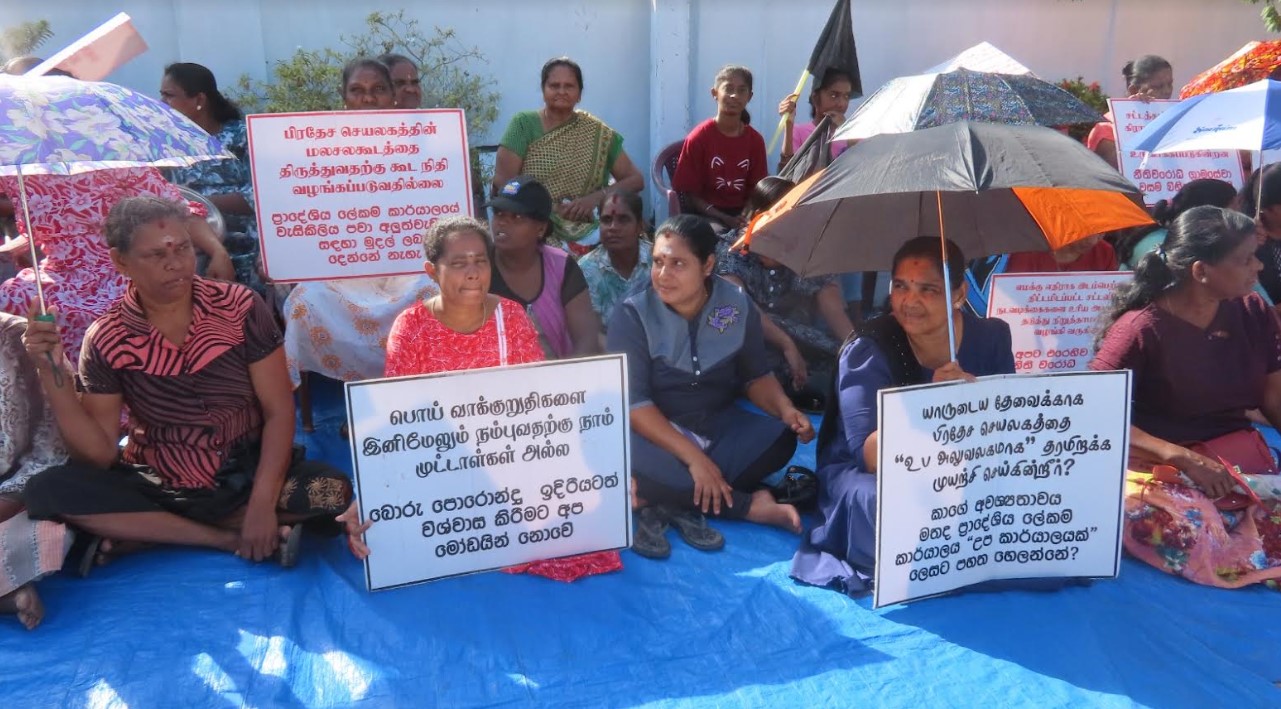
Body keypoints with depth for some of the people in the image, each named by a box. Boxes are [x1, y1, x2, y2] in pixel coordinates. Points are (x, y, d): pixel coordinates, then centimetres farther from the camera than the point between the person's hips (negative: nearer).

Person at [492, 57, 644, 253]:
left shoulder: (597, 133, 8)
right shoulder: (524, 124, 3)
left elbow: (635, 179, 7)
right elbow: (502, 180, -4)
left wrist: (596, 197, -11)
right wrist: (555, 209, -13)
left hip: (584, 235, 2)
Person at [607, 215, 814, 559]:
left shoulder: (739, 306, -5)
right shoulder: (632, 314, -16)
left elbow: (756, 376, 7)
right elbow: (632, 402, -21)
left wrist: (785, 409, -15)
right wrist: (693, 457, -29)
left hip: (719, 425, 3)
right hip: (655, 431, -3)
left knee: (780, 437, -23)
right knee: (627, 460, -36)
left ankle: (674, 506, -23)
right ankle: (751, 505, -20)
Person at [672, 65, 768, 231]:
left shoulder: (755, 140, 4)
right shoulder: (699, 137, -7)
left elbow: (755, 190, 9)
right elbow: (690, 194, -6)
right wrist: (725, 219, -17)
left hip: (742, 214, 4)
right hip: (708, 215, -4)